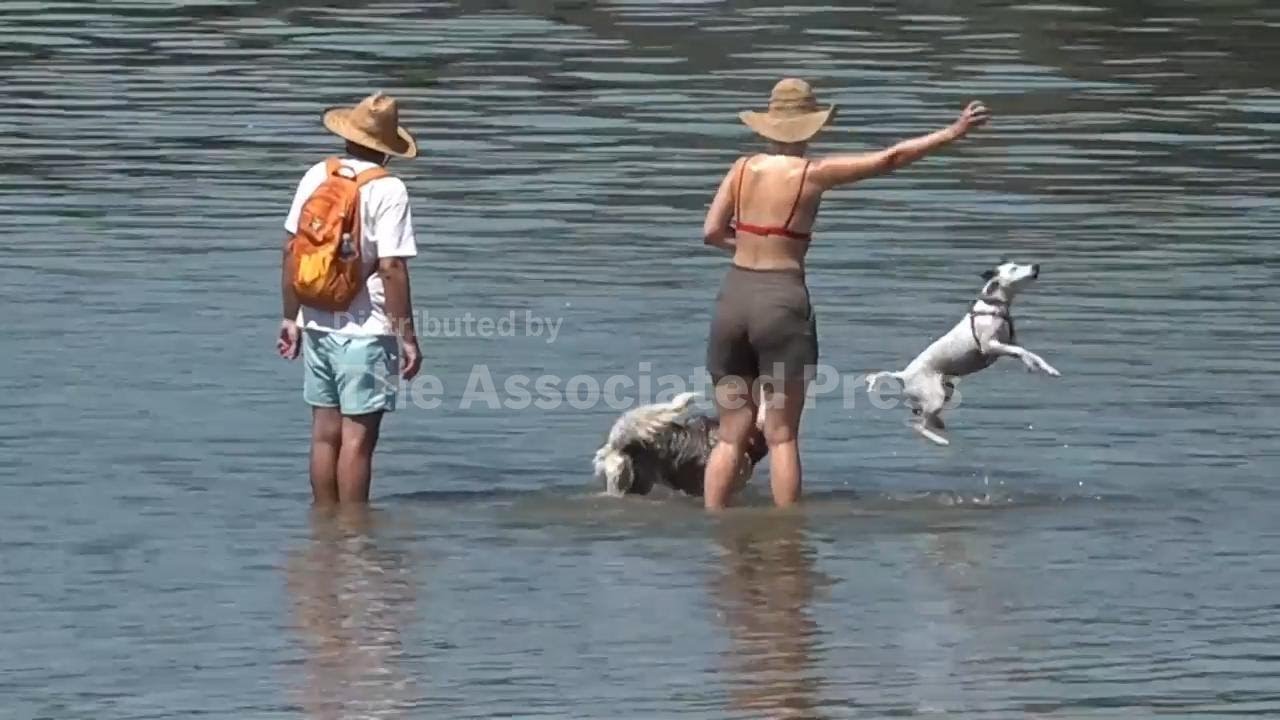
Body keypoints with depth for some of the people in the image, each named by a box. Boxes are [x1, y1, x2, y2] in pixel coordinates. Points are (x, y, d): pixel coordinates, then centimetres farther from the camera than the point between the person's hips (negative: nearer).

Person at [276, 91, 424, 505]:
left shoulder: (316, 177, 4)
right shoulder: (388, 190, -12)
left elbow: (290, 251, 7)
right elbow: (391, 269, -16)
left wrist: (291, 317, 16)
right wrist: (407, 337, -10)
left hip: (317, 326, 6)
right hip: (365, 331, -6)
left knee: (325, 433, 11)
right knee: (357, 437, -3)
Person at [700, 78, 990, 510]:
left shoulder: (744, 169, 5)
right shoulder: (813, 174, -4)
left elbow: (711, 232, 2)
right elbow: (890, 159, -2)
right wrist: (952, 134, 6)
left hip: (734, 296, 3)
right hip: (782, 299, -3)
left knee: (731, 436, 9)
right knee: (781, 435, 1)